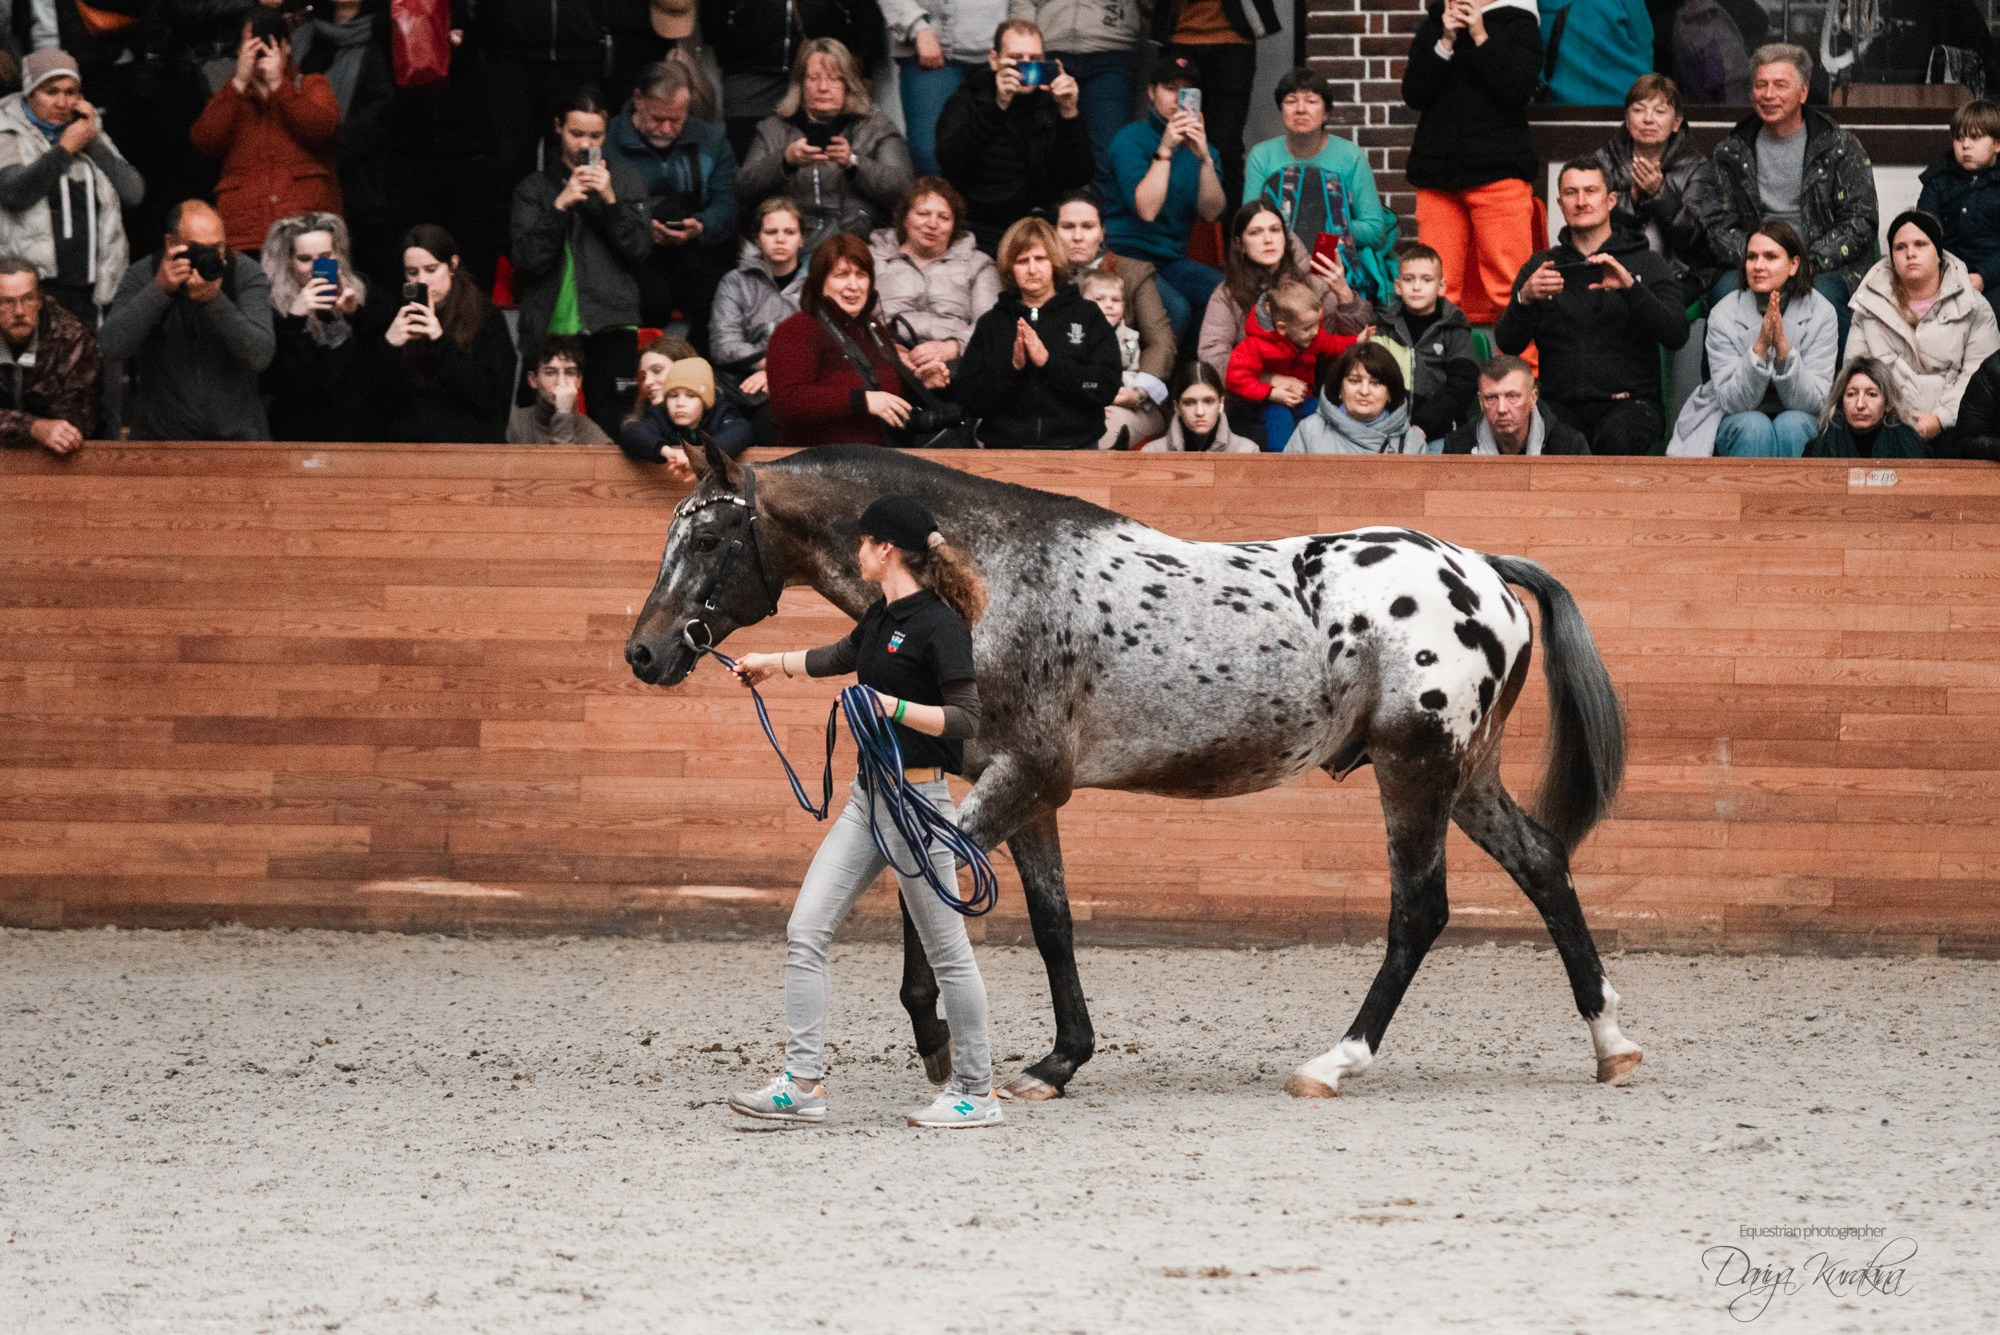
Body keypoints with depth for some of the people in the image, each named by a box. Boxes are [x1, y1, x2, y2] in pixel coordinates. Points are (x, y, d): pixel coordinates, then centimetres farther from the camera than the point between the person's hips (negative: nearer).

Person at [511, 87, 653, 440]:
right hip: (550, 326, 0)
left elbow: (640, 250, 4)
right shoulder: (534, 187, 13)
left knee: (613, 431, -10)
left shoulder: (626, 179, 14)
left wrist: (610, 200, -9)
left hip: (611, 326, 0)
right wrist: (560, 205, -11)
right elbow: (529, 258, 0)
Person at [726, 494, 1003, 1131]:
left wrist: (895, 707, -32)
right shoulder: (883, 616, 11)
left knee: (946, 950, 1)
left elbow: (965, 717, -20)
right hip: (868, 796, 9)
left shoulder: (939, 625, -15)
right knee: (805, 933, 2)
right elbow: (843, 655, 32)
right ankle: (803, 1084, 1)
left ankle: (975, 1093, 11)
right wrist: (772, 663, 44)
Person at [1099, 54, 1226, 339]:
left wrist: (1204, 158, -17)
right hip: (1128, 256, -6)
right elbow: (1146, 209, -19)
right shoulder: (1132, 139, -6)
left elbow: (1211, 213, -4)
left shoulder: (1199, 146, 11)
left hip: (1172, 261, 6)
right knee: (1175, 308, -33)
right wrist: (1165, 150, -22)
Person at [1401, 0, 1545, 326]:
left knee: (1508, 284, -9)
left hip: (1499, 173, -3)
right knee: (1438, 288, -1)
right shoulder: (1432, 28, 15)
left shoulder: (1520, 27, 6)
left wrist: (1481, 37, -9)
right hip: (1437, 171, 3)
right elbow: (1414, 94, 3)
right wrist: (1446, 41, -6)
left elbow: (1517, 90, -8)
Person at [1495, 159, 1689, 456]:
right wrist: (1524, 298, -16)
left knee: (1616, 437, -37)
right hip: (1562, 404, 1)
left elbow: (1676, 336, -5)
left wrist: (1631, 287, -20)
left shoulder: (1646, 263, 11)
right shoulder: (1540, 266, 16)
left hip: (1630, 401, -1)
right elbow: (1508, 345, 5)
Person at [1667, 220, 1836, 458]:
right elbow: (1731, 402, -14)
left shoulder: (1821, 313, -9)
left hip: (1798, 423, 0)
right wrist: (1760, 347, -30)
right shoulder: (1724, 314, -10)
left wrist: (1783, 348, -30)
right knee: (1754, 426, -32)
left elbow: (1814, 402, -14)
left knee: (1791, 424, -32)